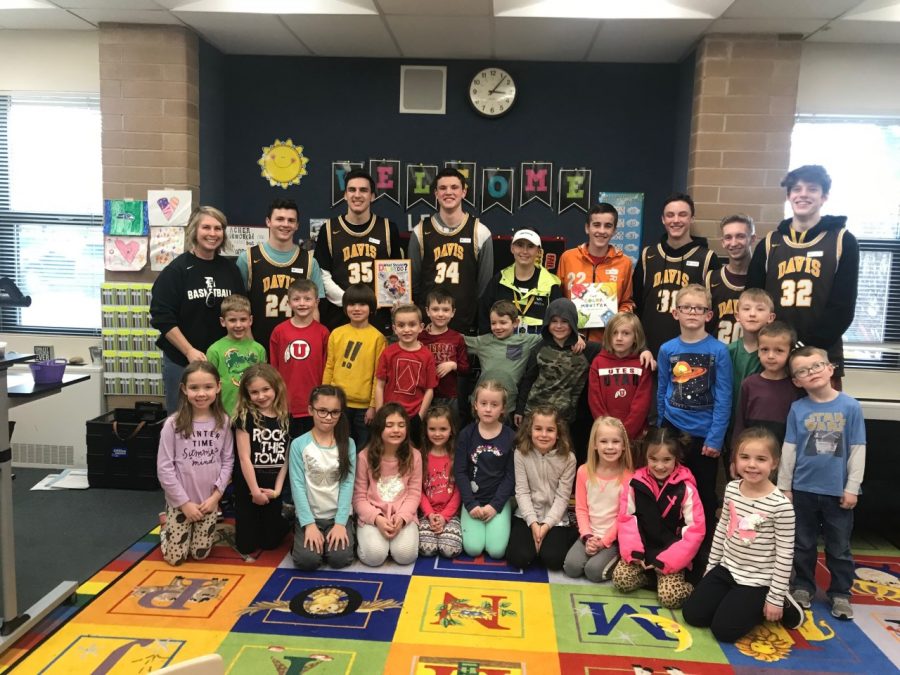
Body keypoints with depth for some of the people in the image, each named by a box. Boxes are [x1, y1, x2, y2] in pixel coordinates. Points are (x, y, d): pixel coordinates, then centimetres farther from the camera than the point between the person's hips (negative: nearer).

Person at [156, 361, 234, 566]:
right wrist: (185, 502, -12)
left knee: (200, 554, 9)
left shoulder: (223, 422, -5)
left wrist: (216, 495, -9)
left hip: (209, 501, 2)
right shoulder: (173, 424, -14)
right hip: (180, 502, -2)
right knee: (175, 557, 6)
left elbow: (228, 461, 0)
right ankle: (166, 527, 34)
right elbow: (164, 468, -12)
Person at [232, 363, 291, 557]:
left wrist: (277, 488, -8)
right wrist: (255, 491, -13)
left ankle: (287, 519, 39)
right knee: (246, 546, 4)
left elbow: (285, 458, 1)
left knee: (269, 542, 10)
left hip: (272, 488, 3)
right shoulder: (245, 416, -11)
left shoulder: (286, 417, 0)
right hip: (247, 486, -2)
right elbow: (244, 458, -13)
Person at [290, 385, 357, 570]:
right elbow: (298, 485, -8)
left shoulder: (348, 444, -1)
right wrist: (309, 524, -14)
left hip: (339, 515, 1)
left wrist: (340, 523, -13)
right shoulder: (299, 444, -6)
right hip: (309, 515, -1)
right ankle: (302, 535, 13)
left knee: (339, 558, -19)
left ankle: (343, 532, 13)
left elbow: (347, 484, -5)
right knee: (307, 560, -19)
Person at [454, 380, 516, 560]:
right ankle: (471, 521, 16)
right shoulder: (466, 434, -4)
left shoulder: (510, 437, -5)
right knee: (473, 548, -14)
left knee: (497, 550, -13)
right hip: (473, 500, 0)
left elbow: (511, 476, -5)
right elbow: (459, 472, -5)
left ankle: (494, 523, 16)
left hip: (499, 500, 0)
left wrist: (495, 505, -13)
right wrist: (471, 504, -13)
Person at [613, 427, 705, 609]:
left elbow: (696, 530, -11)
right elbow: (626, 519, 1)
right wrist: (633, 551, -13)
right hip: (642, 550, 3)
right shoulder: (635, 483, -5)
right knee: (621, 580, -15)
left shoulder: (685, 488, -12)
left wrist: (667, 561, -14)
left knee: (670, 596, -20)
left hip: (670, 555, -3)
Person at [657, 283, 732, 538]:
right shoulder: (667, 350, 0)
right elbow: (662, 393, 7)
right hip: (672, 431, 2)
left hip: (705, 434, -2)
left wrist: (715, 438, -12)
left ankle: (706, 543, 31)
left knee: (705, 494, 12)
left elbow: (723, 399, -9)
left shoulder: (719, 350, -8)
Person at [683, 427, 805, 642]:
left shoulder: (781, 505, -22)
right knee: (692, 614, 2)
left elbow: (785, 556, -16)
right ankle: (736, 602, 24)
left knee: (723, 630, -6)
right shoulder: (731, 489, -4)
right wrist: (711, 566, 15)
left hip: (757, 580, -6)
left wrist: (775, 598, -11)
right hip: (726, 568, 6)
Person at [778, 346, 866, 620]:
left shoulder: (850, 406, -7)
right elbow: (789, 449, 0)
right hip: (804, 489, 1)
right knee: (803, 544, 14)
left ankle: (840, 593, 29)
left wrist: (852, 487, -4)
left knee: (839, 547, 13)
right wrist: (784, 487, 2)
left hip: (838, 491, -1)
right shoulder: (797, 409, -5)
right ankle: (803, 587, 30)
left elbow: (858, 450, -3)